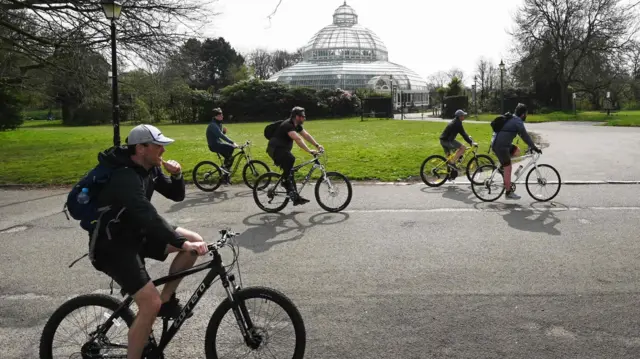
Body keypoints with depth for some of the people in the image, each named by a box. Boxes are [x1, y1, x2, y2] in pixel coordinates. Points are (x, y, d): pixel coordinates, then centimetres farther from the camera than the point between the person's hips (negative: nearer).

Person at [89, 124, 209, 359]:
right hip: (112, 245, -9)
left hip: (135, 234, 9)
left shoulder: (150, 168, 0)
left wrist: (176, 174, -16)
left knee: (195, 240, -3)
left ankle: (167, 298, 9)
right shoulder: (125, 177, -28)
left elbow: (176, 195, 5)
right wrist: (183, 243, -43)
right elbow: (148, 217, -39)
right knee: (151, 304, -20)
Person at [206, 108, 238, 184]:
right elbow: (221, 136, -30)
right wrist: (232, 143, -37)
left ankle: (226, 176, 13)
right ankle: (224, 166, -13)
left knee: (230, 157, 2)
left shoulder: (219, 124, 12)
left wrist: (224, 131, -5)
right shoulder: (213, 125, -19)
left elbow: (222, 134, 19)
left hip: (218, 143, 10)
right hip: (214, 145, -10)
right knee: (231, 148, -27)